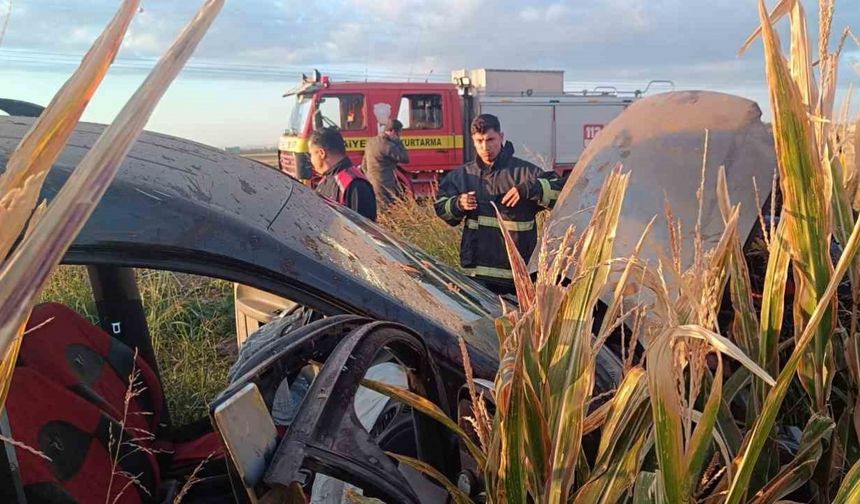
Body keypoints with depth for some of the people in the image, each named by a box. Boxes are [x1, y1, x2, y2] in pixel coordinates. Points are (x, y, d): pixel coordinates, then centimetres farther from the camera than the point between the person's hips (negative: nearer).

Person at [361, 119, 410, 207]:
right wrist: (398, 142, -5)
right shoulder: (388, 146, -17)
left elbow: (364, 165, 17)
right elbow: (405, 159, -12)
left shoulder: (371, 142, 10)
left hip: (372, 186, 9)